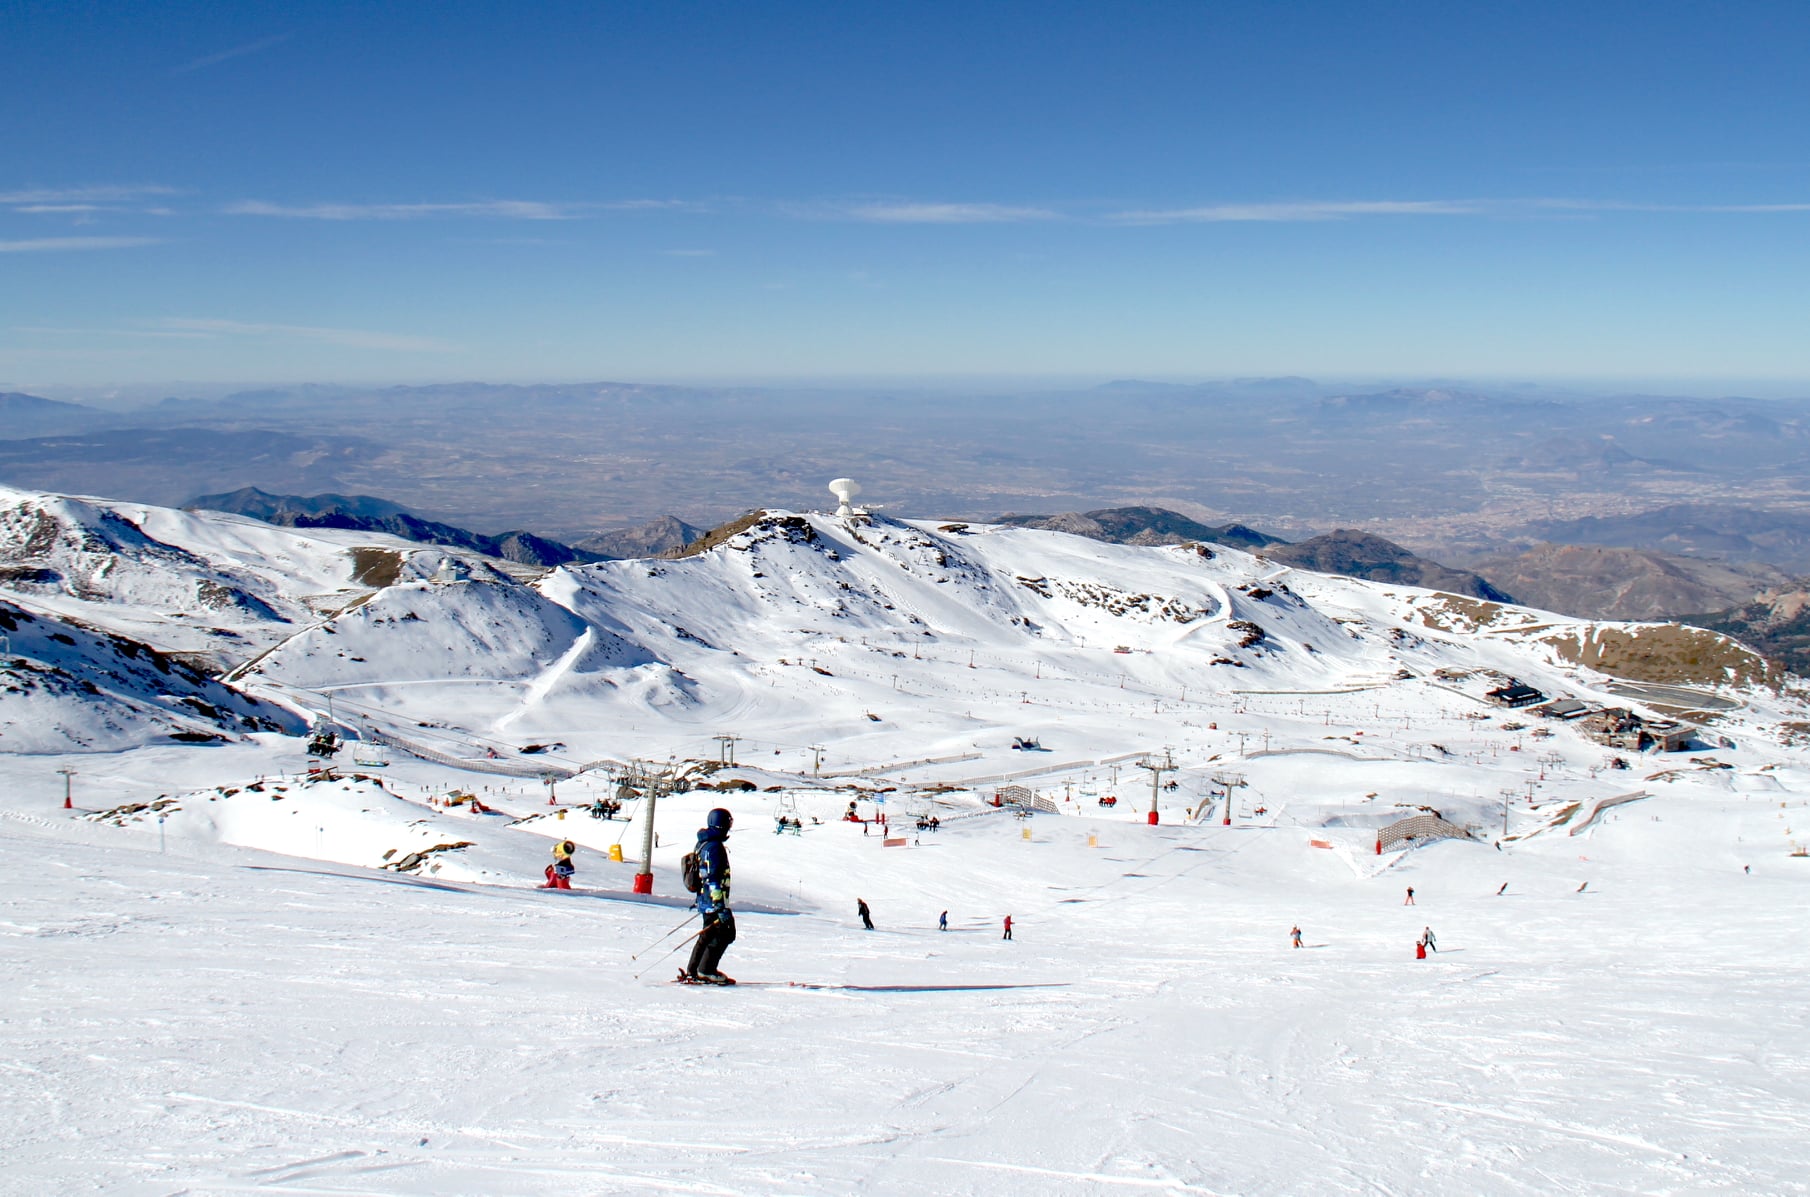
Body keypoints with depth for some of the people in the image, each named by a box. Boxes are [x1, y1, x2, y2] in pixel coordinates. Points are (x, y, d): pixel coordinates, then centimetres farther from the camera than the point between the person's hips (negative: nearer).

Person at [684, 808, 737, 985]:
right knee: (726, 933, -4)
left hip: (704, 899, 10)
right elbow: (713, 879, -24)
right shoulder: (714, 846, -19)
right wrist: (721, 907, -25)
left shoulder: (703, 844, 13)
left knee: (708, 935, 18)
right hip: (713, 901, -10)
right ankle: (706, 971, -3)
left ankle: (693, 971, 20)